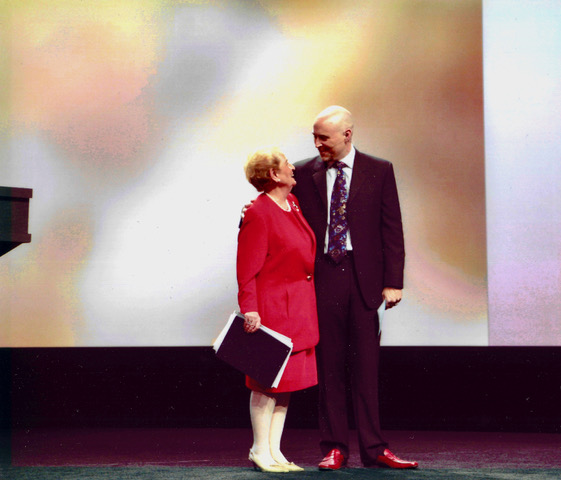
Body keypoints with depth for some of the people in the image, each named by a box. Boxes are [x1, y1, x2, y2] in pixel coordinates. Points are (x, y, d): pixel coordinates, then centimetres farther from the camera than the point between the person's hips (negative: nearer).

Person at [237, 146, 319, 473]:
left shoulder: (294, 203, 10)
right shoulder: (258, 214, -15)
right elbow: (247, 270, -16)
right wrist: (249, 309, -21)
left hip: (299, 307, 9)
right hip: (272, 307, -9)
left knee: (287, 380, 11)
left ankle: (274, 450, 17)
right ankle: (260, 450, 9)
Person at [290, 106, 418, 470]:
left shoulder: (379, 171, 4)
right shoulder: (304, 173, 7)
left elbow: (392, 230, 2)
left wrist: (393, 282, -3)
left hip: (364, 278, -1)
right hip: (322, 278, 1)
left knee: (366, 366, 2)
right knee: (329, 367, 4)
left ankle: (374, 449, 7)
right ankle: (335, 448, 10)